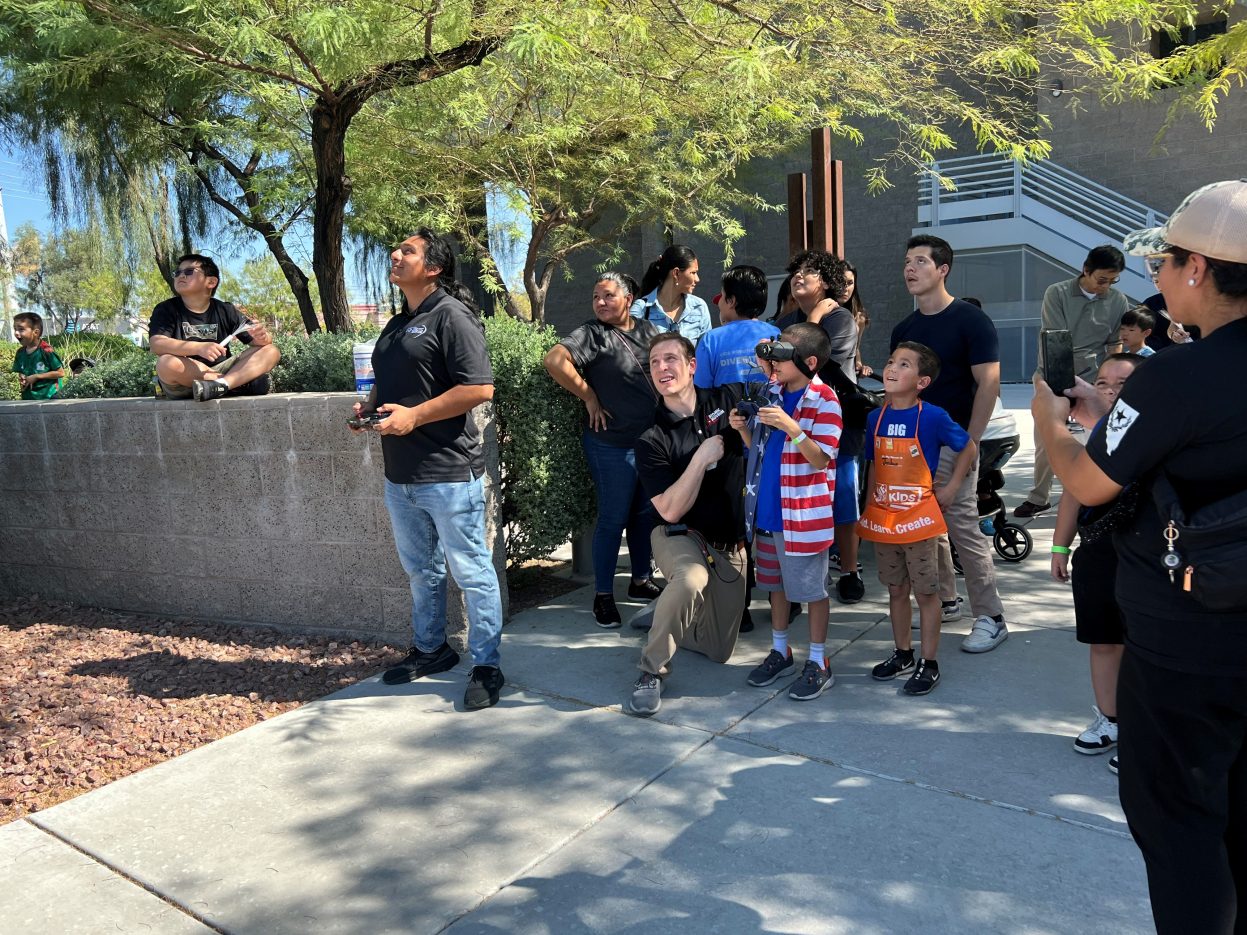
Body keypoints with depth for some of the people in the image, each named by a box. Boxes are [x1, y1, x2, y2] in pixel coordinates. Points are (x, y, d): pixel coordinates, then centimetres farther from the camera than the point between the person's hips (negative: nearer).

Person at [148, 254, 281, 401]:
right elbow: (156, 344, -17)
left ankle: (221, 384, -37)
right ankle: (244, 382, -26)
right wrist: (199, 348, -32)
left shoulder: (225, 311, 9)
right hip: (184, 379, -2)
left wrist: (263, 337, -20)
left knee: (271, 351, -11)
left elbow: (255, 340, 7)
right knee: (167, 363, -35)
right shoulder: (166, 309, 1)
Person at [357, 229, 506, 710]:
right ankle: (430, 649, 36)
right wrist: (368, 405, 7)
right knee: (420, 570, 20)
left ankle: (487, 666, 12)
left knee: (470, 571, 0)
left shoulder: (451, 316, -10)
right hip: (400, 473, 9)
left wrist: (414, 416, -20)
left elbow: (479, 388, -19)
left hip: (448, 473, -9)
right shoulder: (396, 325, 17)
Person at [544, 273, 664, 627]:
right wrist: (589, 397, -18)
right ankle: (603, 596, 12)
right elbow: (555, 360, -26)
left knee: (646, 513, 16)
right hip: (613, 444, -6)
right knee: (613, 519, -1)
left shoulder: (648, 330, 8)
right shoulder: (592, 334, -10)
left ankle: (641, 580, 33)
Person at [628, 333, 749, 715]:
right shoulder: (652, 440, -12)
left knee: (719, 651, 10)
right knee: (691, 579, -41)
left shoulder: (726, 400, -5)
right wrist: (701, 458, -24)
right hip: (680, 537, -4)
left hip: (729, 545, 4)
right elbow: (670, 510, -18)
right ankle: (652, 672, -20)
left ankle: (665, 612, 38)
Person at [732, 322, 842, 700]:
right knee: (776, 582, 18)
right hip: (766, 509, 7)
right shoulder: (772, 392, 7)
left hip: (803, 513, -7)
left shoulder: (823, 400, -13)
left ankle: (818, 663, 18)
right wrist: (742, 428, -4)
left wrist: (791, 427, -29)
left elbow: (821, 459, -18)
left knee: (812, 588, 5)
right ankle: (780, 651, 33)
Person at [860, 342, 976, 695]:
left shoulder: (933, 417, -12)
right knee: (896, 590, 16)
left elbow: (968, 448, 2)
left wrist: (950, 488, -2)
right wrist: (870, 509, 10)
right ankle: (902, 653, 32)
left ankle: (929, 663, 18)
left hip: (919, 519, -4)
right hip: (883, 519, 5)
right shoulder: (876, 418, 1)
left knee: (926, 591, 6)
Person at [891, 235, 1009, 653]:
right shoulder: (903, 330, 11)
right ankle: (943, 602, 27)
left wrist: (970, 442, -16)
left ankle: (990, 618, 5)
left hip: (952, 444, -7)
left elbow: (989, 384, -12)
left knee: (964, 530, -6)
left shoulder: (970, 320, -8)